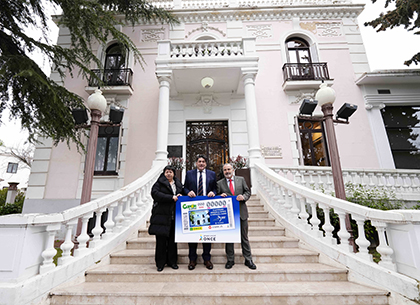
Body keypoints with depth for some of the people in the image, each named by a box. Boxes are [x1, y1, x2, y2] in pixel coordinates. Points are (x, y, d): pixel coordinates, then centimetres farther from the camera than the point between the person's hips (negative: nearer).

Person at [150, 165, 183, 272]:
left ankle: (172, 261, 25)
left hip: (175, 217, 4)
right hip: (162, 216, -3)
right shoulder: (159, 183, 2)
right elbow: (155, 193, -14)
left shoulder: (178, 184, 16)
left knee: (173, 240, 10)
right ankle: (160, 263, 17)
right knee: (161, 240, 1)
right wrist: (171, 197, -16)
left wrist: (180, 196, -1)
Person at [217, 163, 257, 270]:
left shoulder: (241, 179, 6)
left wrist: (243, 197, -13)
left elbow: (248, 192, 7)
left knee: (244, 237, 10)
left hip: (241, 212, 1)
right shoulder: (219, 183, 3)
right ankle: (230, 260, 26)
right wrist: (220, 196, -16)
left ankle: (248, 260, 24)